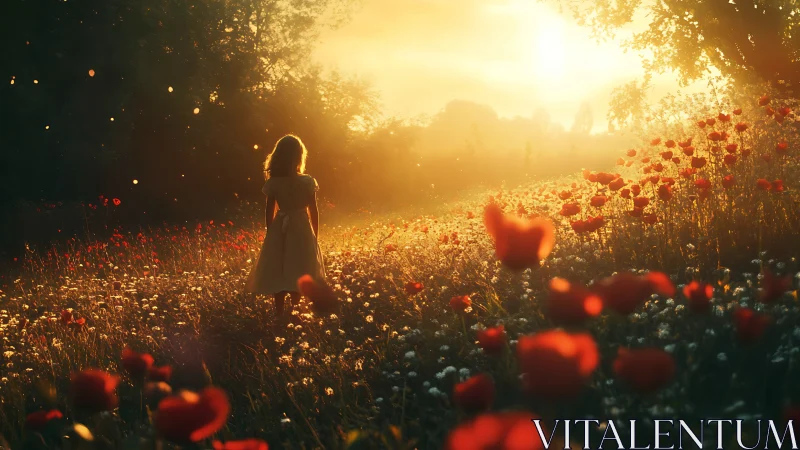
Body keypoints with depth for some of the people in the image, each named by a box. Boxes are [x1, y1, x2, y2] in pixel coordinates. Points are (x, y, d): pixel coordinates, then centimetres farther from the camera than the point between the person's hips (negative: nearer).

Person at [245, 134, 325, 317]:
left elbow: (270, 212, -3)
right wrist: (315, 236, 8)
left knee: (279, 272, 9)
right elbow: (314, 212, -4)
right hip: (302, 232, -1)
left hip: (279, 232, 1)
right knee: (299, 272, 9)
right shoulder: (307, 182, -9)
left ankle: (280, 312, 11)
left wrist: (270, 234, 10)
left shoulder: (272, 184, -8)